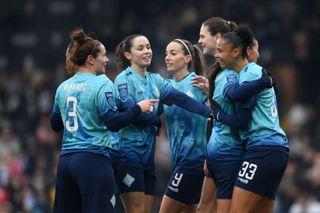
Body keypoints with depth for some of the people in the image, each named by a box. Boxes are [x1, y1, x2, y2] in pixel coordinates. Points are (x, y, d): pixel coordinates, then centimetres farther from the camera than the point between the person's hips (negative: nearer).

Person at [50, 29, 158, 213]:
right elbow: (114, 123, -15)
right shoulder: (101, 85, -9)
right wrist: (138, 108, -4)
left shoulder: (63, 87, 11)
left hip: (66, 160, 7)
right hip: (93, 160, -7)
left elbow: (56, 125, 20)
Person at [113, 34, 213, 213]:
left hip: (148, 154, 7)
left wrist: (209, 111, -13)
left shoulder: (155, 80, 14)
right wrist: (157, 119, -4)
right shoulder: (124, 80, -5)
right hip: (129, 150, -7)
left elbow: (179, 98, 1)